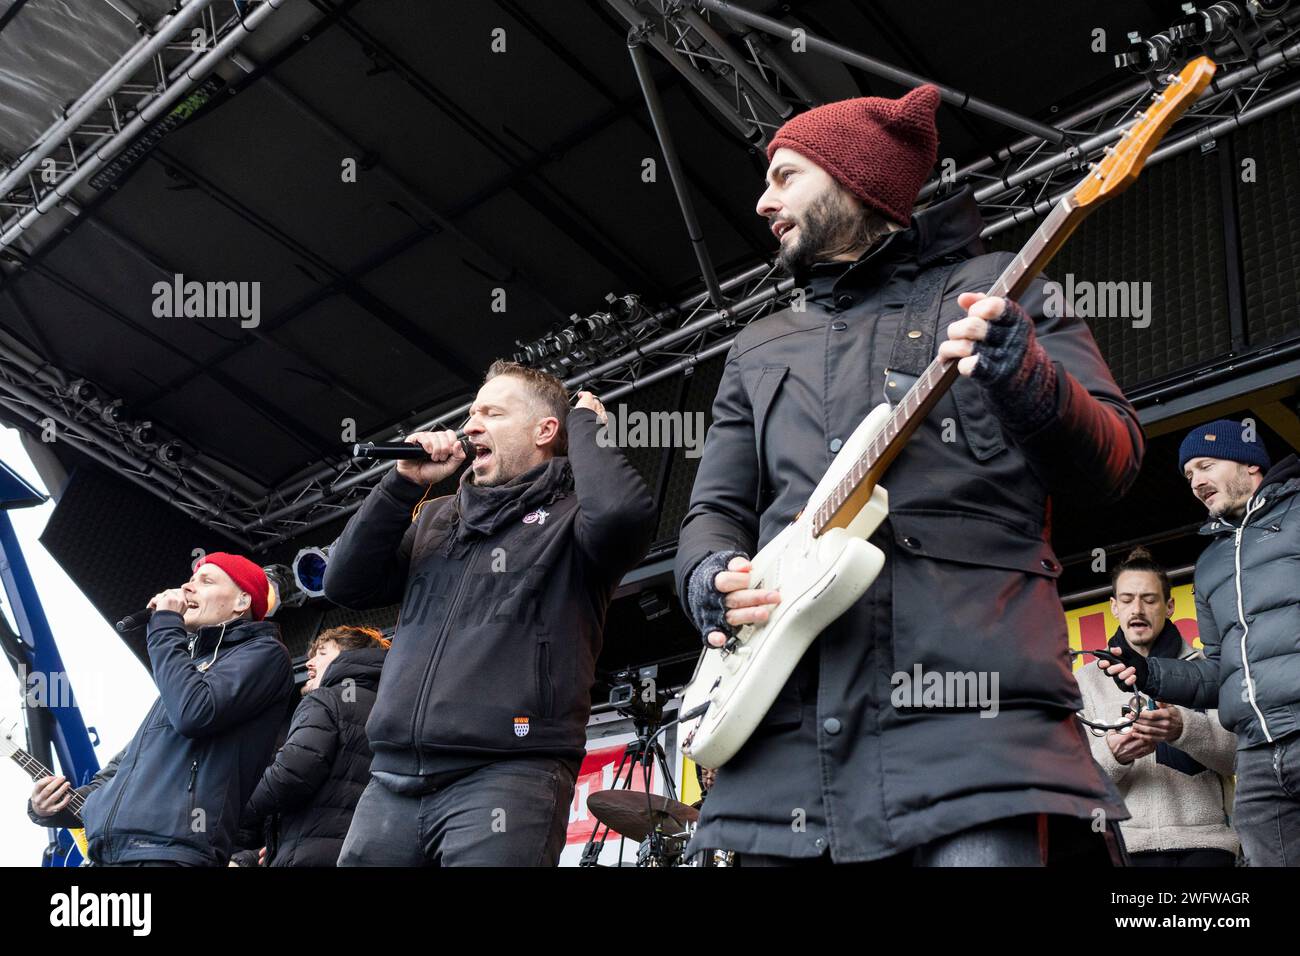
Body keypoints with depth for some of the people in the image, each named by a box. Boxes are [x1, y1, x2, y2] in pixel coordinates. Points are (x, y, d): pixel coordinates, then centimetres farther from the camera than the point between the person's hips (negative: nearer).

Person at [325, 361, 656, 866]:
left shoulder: (569, 517, 2)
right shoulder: (435, 517, 20)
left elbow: (623, 510, -21)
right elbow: (345, 584, 13)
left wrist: (586, 423, -2)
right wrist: (405, 484, 5)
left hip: (508, 779, -5)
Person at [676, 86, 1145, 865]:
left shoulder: (997, 288, 14)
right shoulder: (761, 348, 25)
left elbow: (1111, 467, 6)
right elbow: (715, 510, 22)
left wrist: (1031, 383, -16)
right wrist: (713, 577, -2)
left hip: (971, 698, -4)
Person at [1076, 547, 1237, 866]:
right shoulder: (1087, 680, 13)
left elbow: (1240, 755, 2)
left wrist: (1184, 728, -18)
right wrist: (1111, 755, -17)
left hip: (1205, 840, 0)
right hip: (1126, 842, 0)